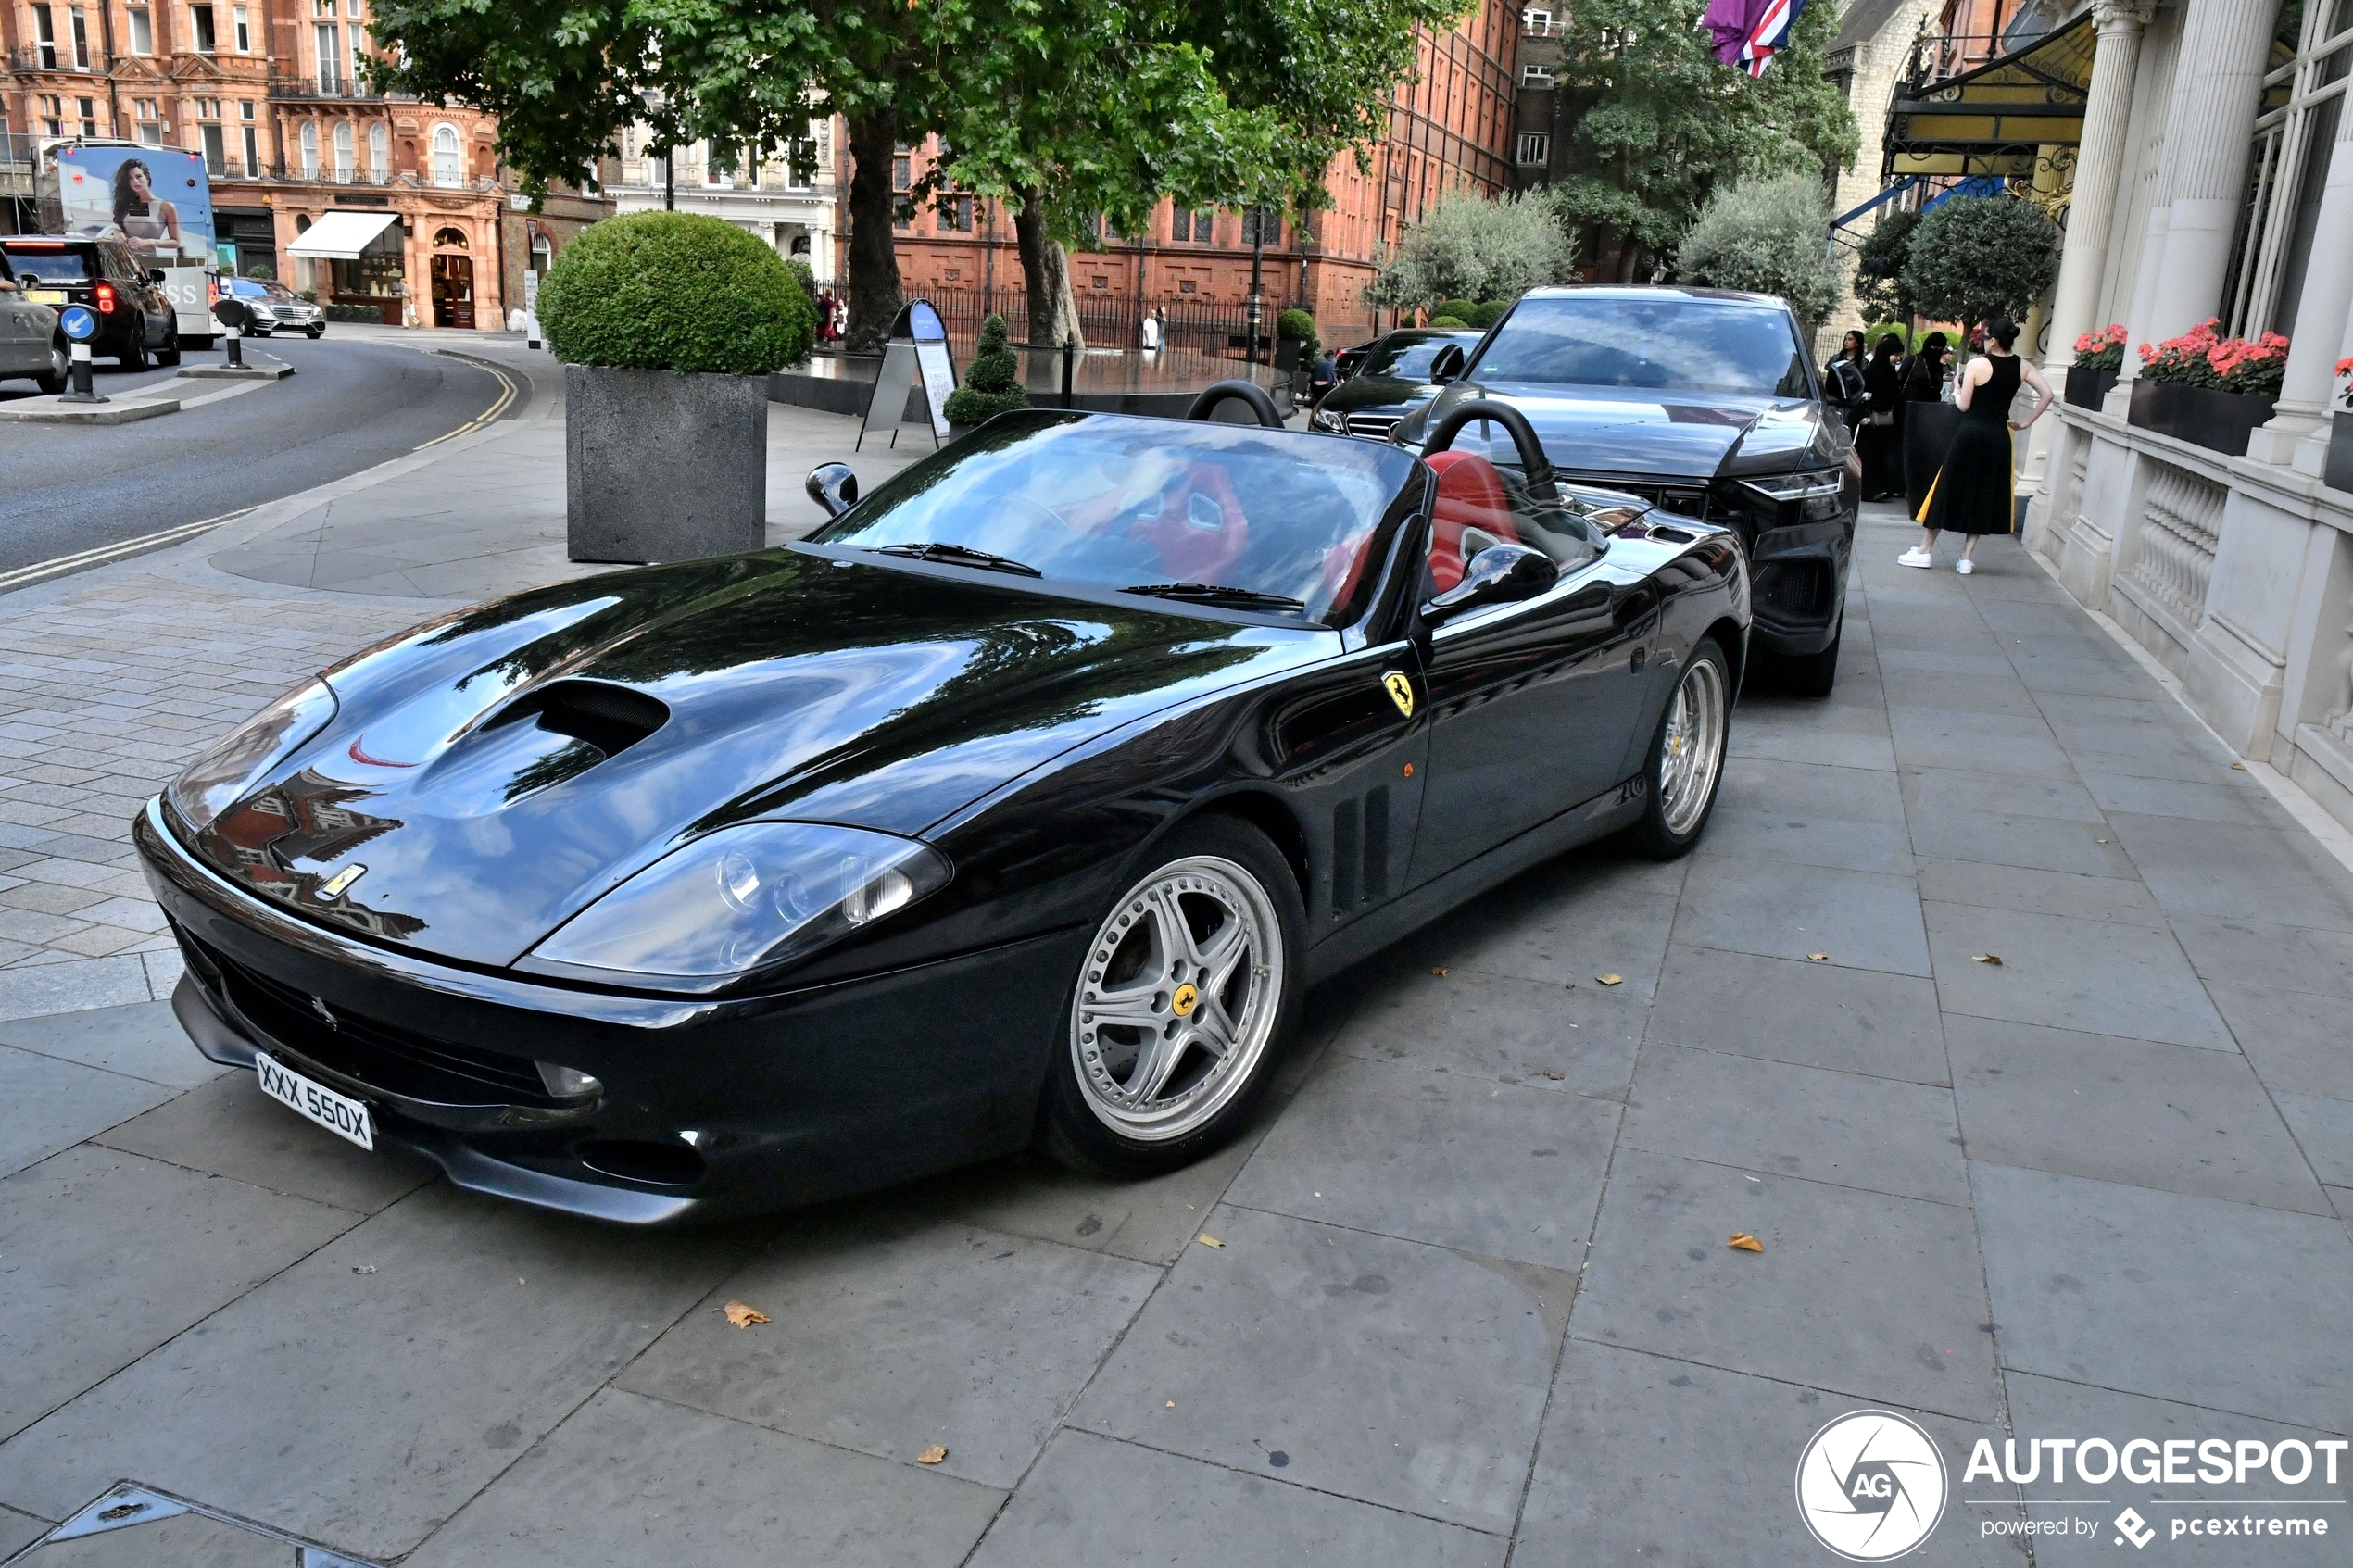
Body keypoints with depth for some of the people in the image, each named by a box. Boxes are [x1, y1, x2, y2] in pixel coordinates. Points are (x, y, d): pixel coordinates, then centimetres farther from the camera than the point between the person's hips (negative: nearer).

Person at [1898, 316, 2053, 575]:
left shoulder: (1977, 364, -10)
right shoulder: (2022, 367, 2)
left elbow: (1963, 405, -8)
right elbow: (2047, 394, -1)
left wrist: (1956, 391, 12)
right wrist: (2026, 422, 6)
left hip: (1970, 435, -3)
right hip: (1999, 438, 3)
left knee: (1948, 490, 7)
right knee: (1984, 495, 10)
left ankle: (1925, 550, 13)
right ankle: (1967, 557, 10)